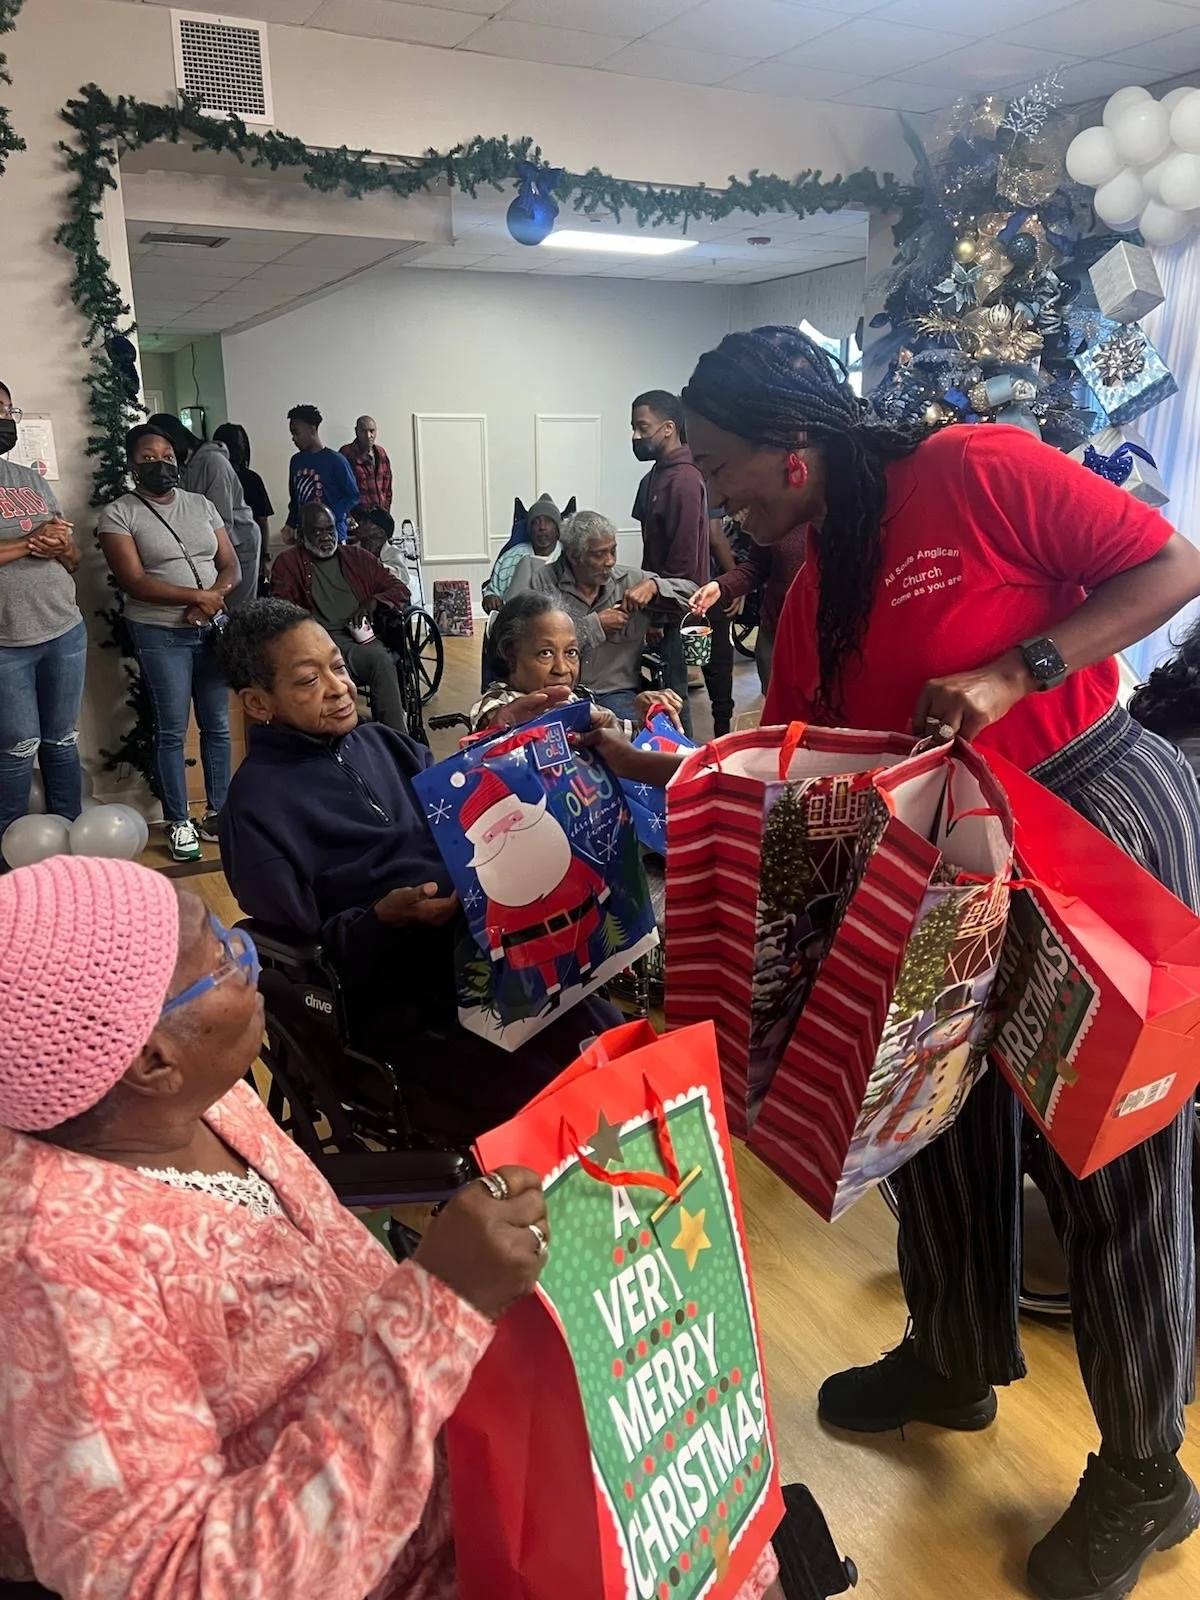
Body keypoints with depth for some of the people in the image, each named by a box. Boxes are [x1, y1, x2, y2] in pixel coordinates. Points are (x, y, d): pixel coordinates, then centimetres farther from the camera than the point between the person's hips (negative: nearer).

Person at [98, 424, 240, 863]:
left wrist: (212, 600, -13)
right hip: (160, 634, -4)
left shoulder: (201, 505, 10)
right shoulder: (118, 513, -4)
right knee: (171, 731, 1)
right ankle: (178, 822, 11)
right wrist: (196, 596, -18)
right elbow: (133, 581, -13)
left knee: (217, 725, 6)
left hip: (213, 628, 4)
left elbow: (230, 565, 7)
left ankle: (218, 813, 18)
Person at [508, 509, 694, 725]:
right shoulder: (542, 583, 2)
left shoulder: (630, 580, 11)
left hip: (615, 692, 3)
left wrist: (653, 586, -5)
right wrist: (594, 625, -9)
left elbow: (691, 592, 14)